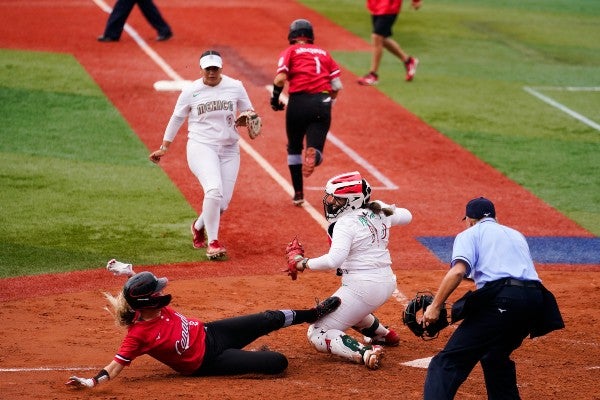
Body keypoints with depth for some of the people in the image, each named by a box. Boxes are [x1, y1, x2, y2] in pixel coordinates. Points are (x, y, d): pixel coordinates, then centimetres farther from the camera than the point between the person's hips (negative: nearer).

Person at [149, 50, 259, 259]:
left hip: (229, 149, 3)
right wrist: (164, 148, 10)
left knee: (223, 202, -1)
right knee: (214, 189, -27)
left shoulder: (235, 87, 3)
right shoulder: (191, 91, 0)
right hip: (201, 147, -3)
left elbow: (249, 112, 13)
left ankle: (199, 225, 32)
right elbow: (177, 118, 9)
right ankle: (213, 242, -18)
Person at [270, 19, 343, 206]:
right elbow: (337, 85, 11)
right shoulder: (324, 53, 20)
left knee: (294, 147, 18)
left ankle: (298, 193, 16)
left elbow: (280, 78, -7)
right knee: (315, 147, 0)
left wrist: (275, 98, 8)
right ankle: (314, 155, -38)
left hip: (299, 101, -2)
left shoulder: (290, 52, 10)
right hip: (323, 102, 2)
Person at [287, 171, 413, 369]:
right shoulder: (379, 211, 4)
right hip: (387, 282, 9)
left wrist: (305, 263, -18)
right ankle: (385, 335, 42)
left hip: (362, 287, -9)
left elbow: (334, 260, -31)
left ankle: (365, 353, -24)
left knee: (317, 334, -5)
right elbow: (406, 216, 24)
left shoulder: (346, 223, -18)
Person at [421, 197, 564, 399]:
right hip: (535, 301, 7)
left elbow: (458, 271, -5)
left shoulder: (470, 234, 14)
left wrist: (435, 306, -6)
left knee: (449, 362, -10)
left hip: (500, 300, -7)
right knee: (495, 356, 30)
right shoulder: (516, 235, 34)